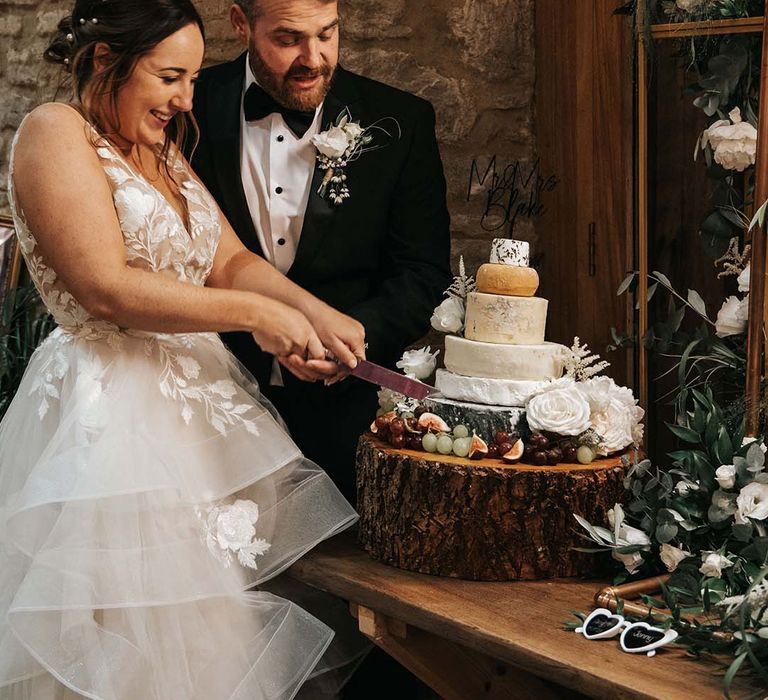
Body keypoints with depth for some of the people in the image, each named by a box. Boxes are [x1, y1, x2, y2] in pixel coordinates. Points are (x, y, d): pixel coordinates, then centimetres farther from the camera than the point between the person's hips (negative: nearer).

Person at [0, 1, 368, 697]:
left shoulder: (161, 148, 17)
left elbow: (228, 260, 11)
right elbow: (105, 287, -19)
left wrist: (315, 314, -7)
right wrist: (256, 313, -15)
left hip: (199, 399, 8)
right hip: (111, 413, -8)